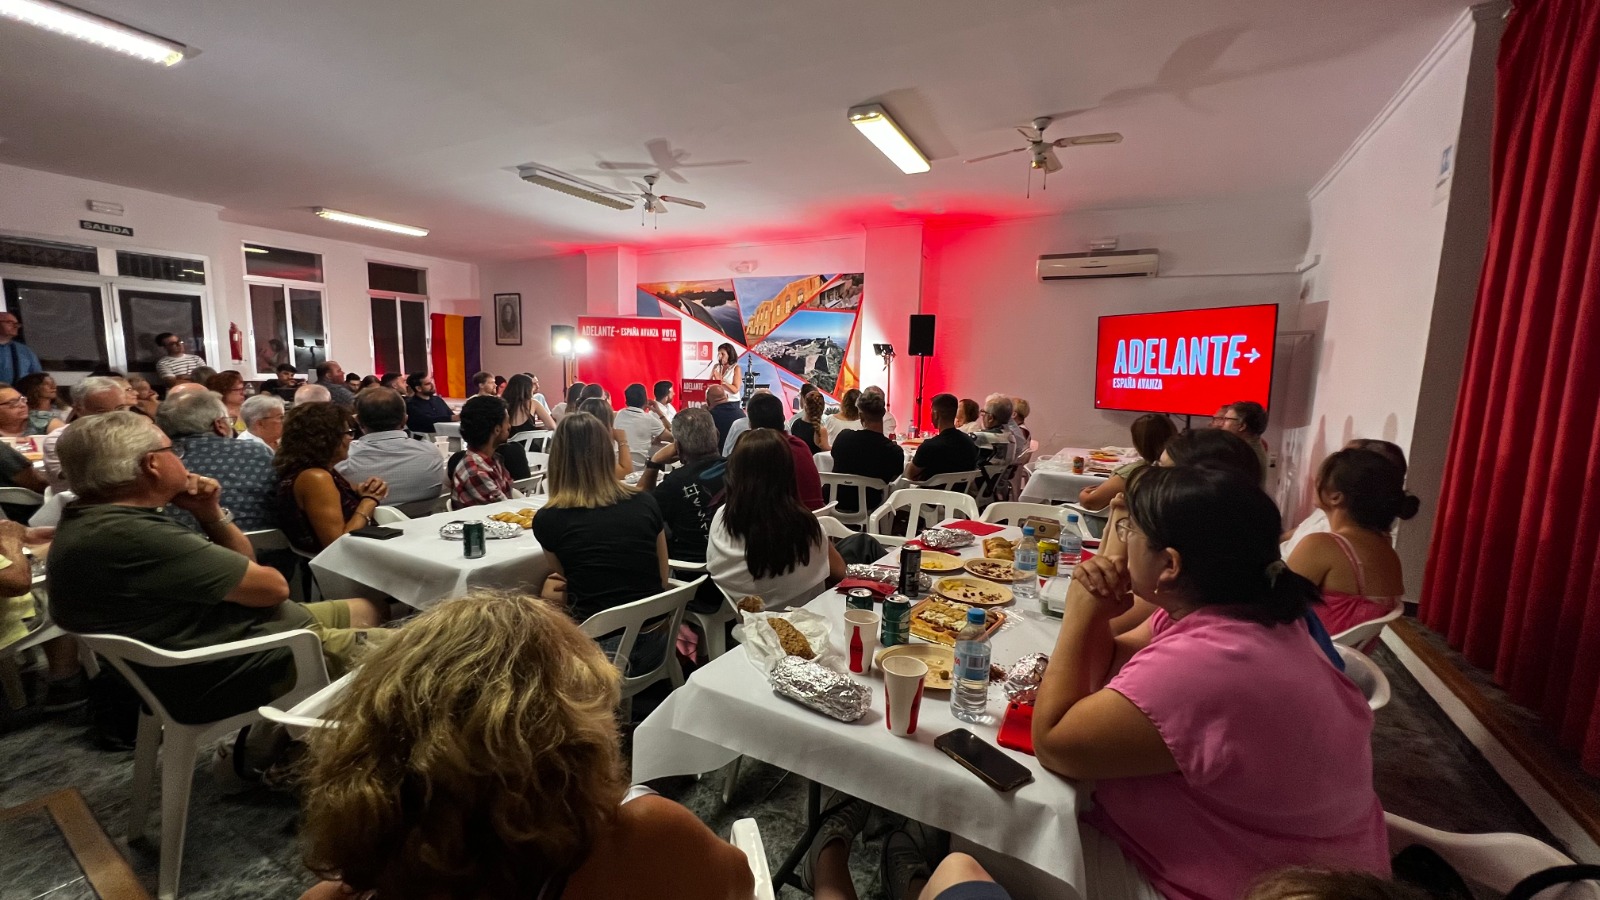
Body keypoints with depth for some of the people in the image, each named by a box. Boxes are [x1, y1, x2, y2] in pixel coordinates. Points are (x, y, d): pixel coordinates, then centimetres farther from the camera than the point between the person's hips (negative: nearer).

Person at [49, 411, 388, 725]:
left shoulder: (91, 520, 8)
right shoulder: (133, 537, -27)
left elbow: (242, 565, 12)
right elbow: (272, 586, -20)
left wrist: (211, 514, -4)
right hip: (239, 668, -11)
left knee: (366, 610, 23)